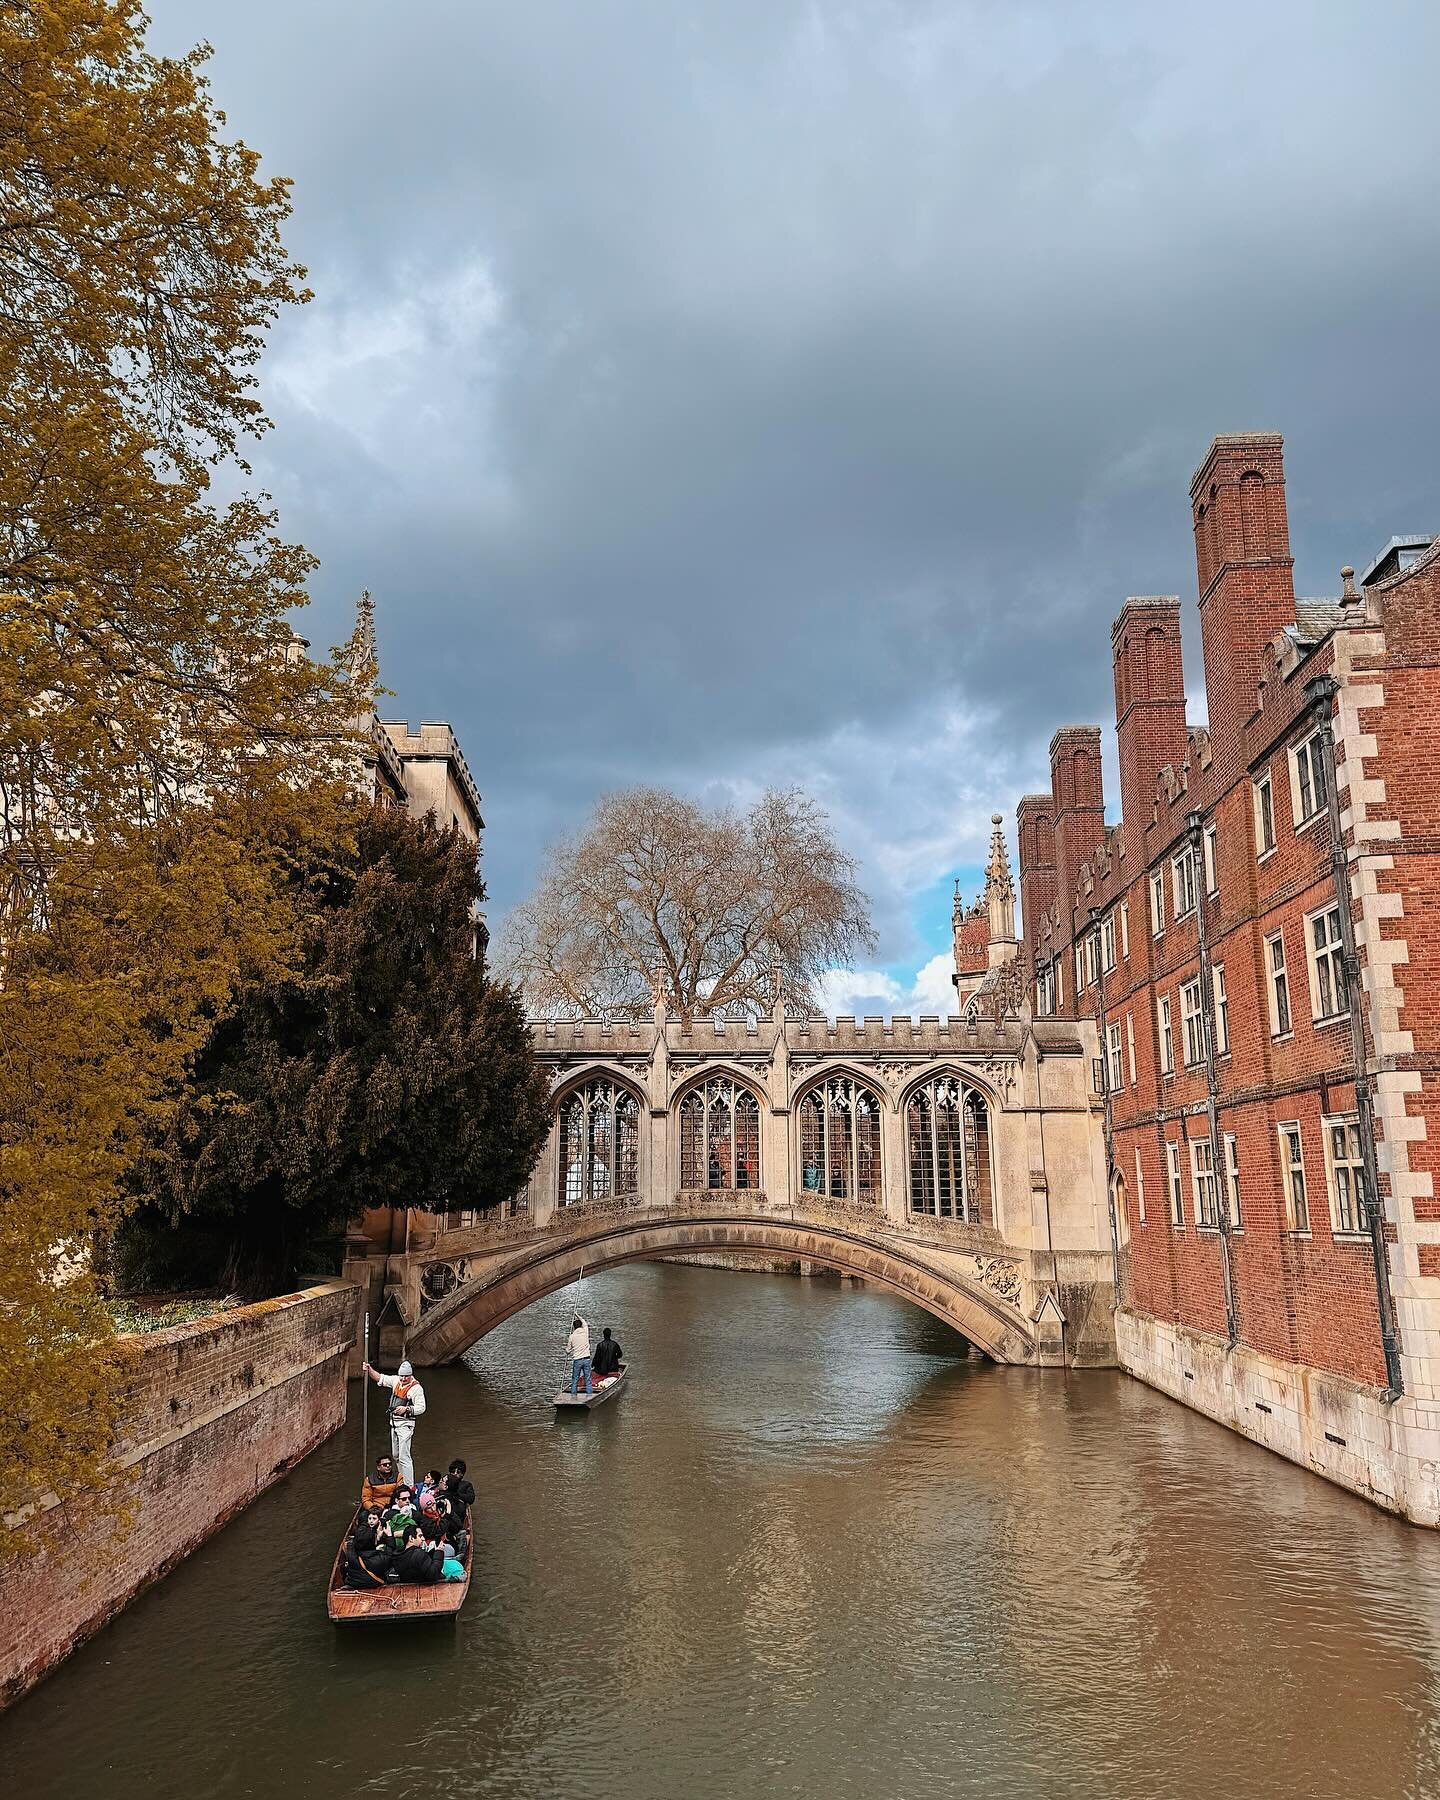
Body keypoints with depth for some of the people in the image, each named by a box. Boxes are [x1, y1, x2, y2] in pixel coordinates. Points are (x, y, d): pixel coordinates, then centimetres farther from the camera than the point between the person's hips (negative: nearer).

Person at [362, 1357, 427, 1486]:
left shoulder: (416, 1388, -14)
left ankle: (410, 1486, -10)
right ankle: (403, 1480, 30)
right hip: (394, 1423, 8)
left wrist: (406, 1409, -24)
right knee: (395, 1455, 17)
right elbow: (380, 1378, 12)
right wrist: (369, 1369, -2)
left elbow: (421, 1407, -13)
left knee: (404, 1457, -12)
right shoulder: (396, 1380, 5)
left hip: (405, 1424, -8)